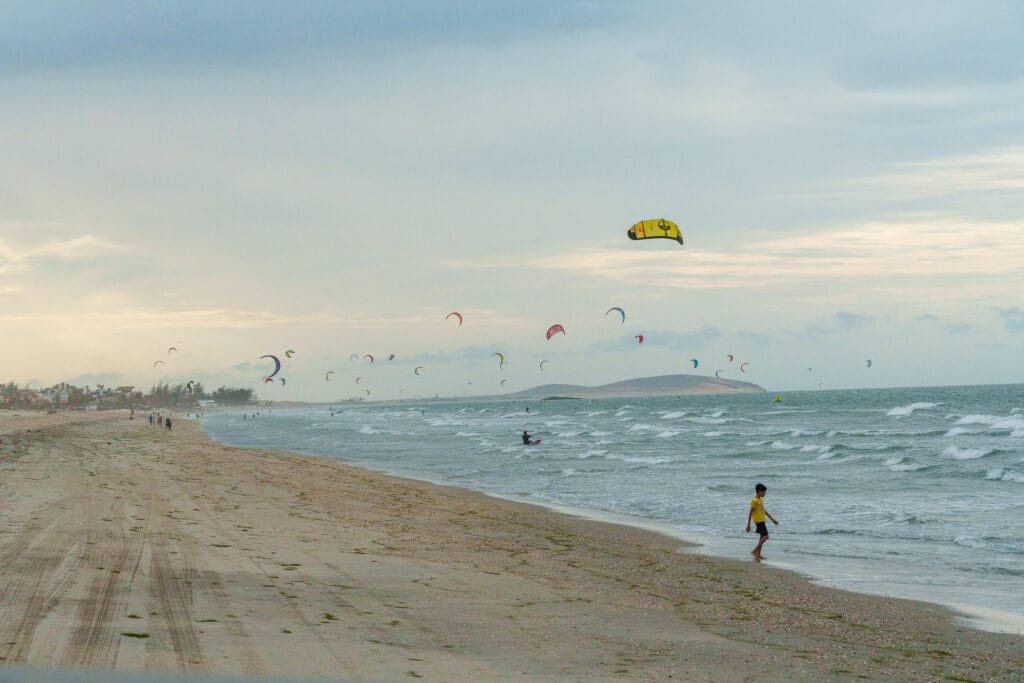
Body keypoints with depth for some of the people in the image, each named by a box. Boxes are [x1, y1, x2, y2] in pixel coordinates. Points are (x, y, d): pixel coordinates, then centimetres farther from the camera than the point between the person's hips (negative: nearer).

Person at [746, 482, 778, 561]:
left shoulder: (760, 500, 15)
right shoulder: (754, 501, -14)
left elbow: (764, 511, 23)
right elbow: (750, 513, -14)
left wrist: (772, 519, 24)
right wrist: (748, 525, -15)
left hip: (762, 521, 10)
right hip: (759, 521, -10)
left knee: (762, 537, 12)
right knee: (765, 536, -14)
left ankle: (758, 554, 16)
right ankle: (754, 551, -14)